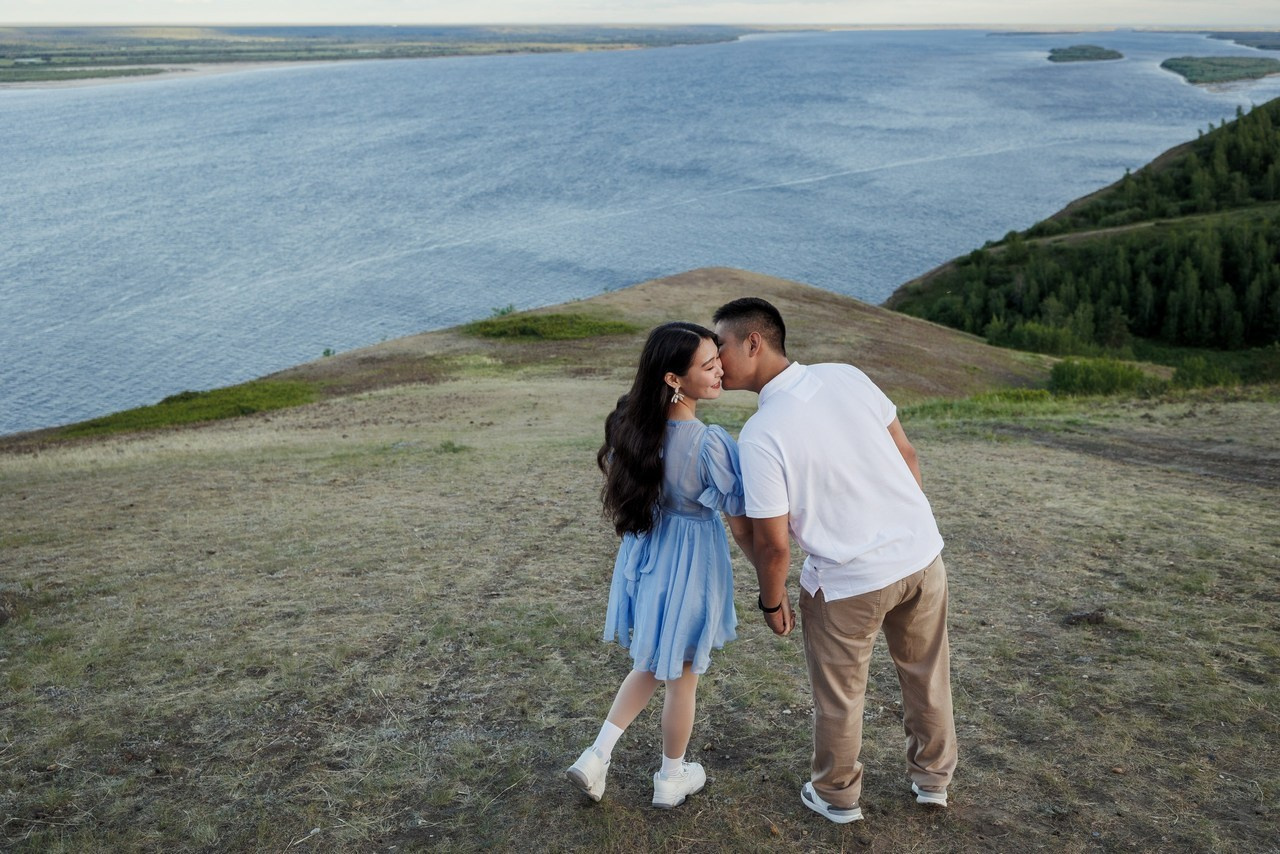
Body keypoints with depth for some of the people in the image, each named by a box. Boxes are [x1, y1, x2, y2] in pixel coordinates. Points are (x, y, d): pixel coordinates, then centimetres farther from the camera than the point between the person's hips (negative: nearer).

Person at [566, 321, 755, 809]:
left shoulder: (631, 423, -11)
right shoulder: (710, 444, -28)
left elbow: (616, 477, 7)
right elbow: (742, 528, -18)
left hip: (644, 554, 6)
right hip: (690, 562, -5)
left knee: (651, 663, 28)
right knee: (682, 676, 17)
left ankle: (596, 756, 24)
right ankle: (671, 779, 38)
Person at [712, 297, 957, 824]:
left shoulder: (759, 435, -21)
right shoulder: (848, 377, -7)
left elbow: (773, 544, -16)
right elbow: (906, 454, 3)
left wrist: (772, 601, 3)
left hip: (850, 582, -5)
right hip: (922, 553, 6)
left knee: (839, 696, 18)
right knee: (927, 676, 25)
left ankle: (836, 796, 38)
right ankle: (932, 779, 44)